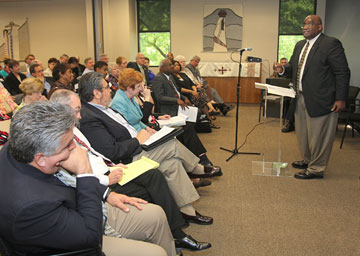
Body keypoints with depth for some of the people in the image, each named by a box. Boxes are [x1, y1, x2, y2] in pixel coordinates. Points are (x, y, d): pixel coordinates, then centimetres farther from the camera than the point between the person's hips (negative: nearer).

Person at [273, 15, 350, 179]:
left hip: (320, 100, -8)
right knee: (302, 133, 19)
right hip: (301, 98, 8)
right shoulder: (299, 45, 14)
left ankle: (316, 169, 14)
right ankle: (307, 160, 38)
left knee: (318, 136, 1)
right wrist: (282, 69, -3)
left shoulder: (331, 44, -10)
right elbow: (293, 67, 21)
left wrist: (340, 99, -16)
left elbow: (342, 73, -12)